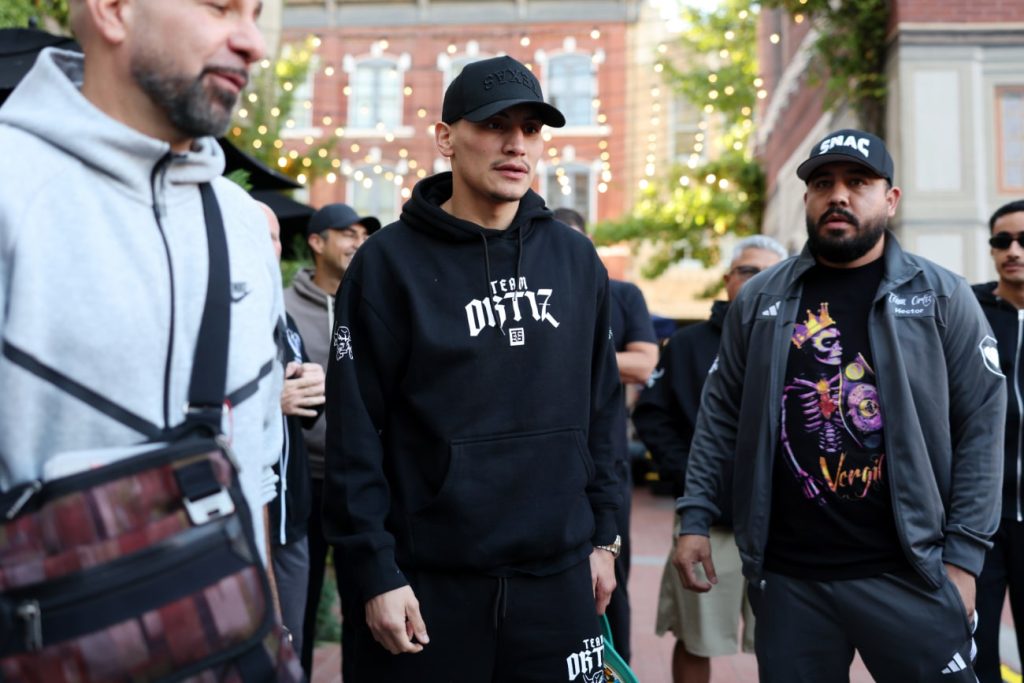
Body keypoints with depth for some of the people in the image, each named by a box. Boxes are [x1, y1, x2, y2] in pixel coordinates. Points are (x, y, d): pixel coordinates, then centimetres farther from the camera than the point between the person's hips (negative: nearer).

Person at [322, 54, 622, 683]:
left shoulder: (578, 260, 6)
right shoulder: (389, 263, -6)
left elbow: (599, 412, 11)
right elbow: (354, 437, -8)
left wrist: (602, 535, 10)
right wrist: (374, 574, -11)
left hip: (559, 580, 4)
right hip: (427, 586, -3)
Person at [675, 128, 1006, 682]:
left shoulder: (943, 298, 0)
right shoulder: (759, 300, 5)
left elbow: (980, 427, -1)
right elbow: (721, 414, 9)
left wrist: (963, 555, -6)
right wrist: (695, 518, 3)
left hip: (908, 572, -1)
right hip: (786, 575, 2)